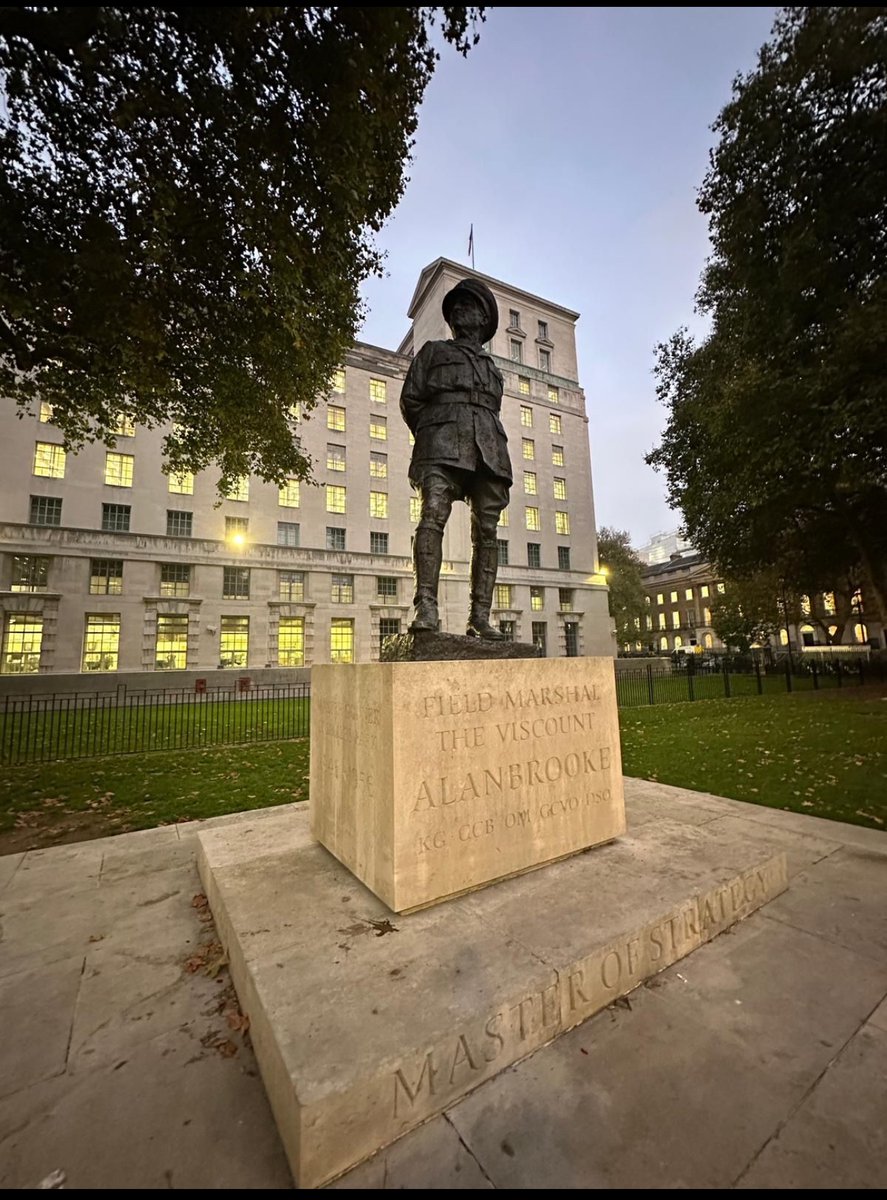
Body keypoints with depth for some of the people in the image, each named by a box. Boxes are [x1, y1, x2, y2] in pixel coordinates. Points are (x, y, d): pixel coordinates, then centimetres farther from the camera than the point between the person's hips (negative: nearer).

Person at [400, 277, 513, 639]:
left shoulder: (493, 370, 34)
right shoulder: (433, 351, 25)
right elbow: (410, 398, 15)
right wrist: (431, 440, 7)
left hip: (488, 448, 4)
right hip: (444, 442, -3)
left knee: (486, 529, -10)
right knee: (433, 514, -27)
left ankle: (480, 616, -13)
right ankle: (426, 606, -33)